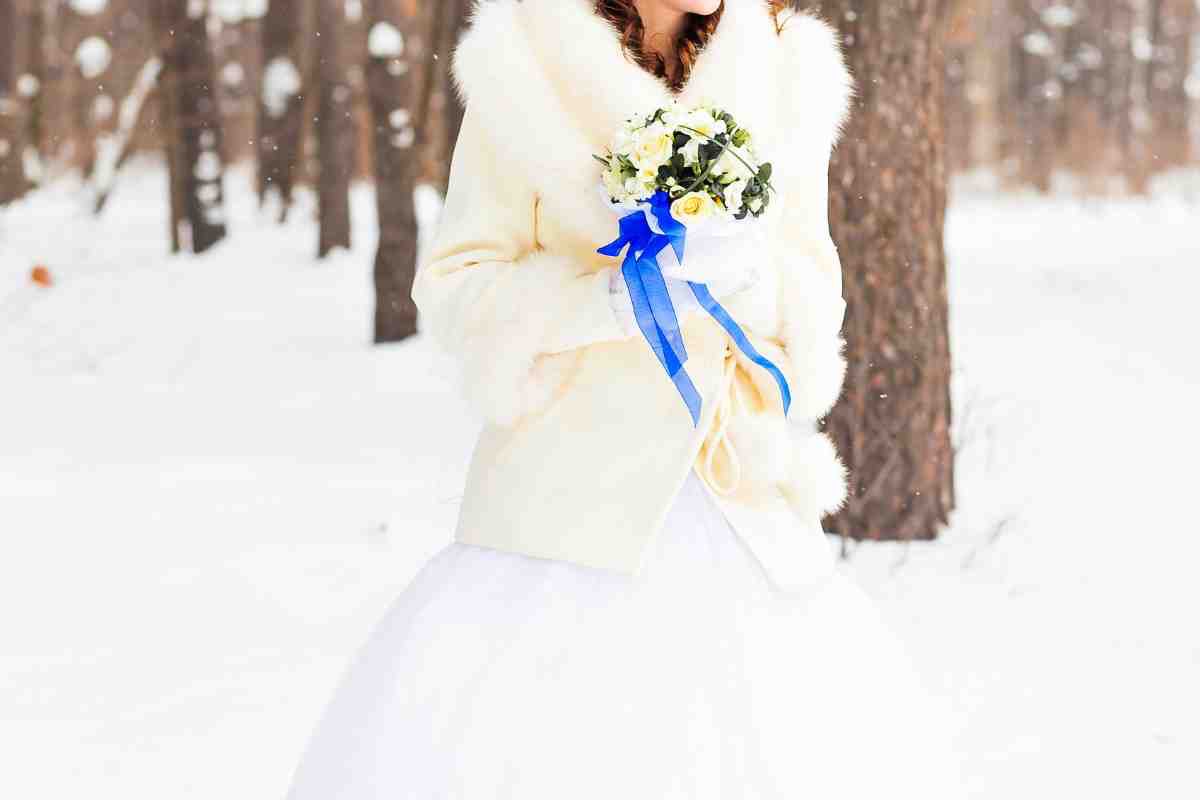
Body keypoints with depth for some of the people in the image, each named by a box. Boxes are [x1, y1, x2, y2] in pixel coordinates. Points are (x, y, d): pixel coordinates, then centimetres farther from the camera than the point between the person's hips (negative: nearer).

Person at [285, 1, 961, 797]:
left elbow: (816, 296, 11)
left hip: (742, 487, 3)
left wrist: (754, 282, -12)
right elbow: (456, 287, -1)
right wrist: (606, 297, -17)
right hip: (572, 488, -3)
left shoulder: (786, 77, 11)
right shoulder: (525, 73, 0)